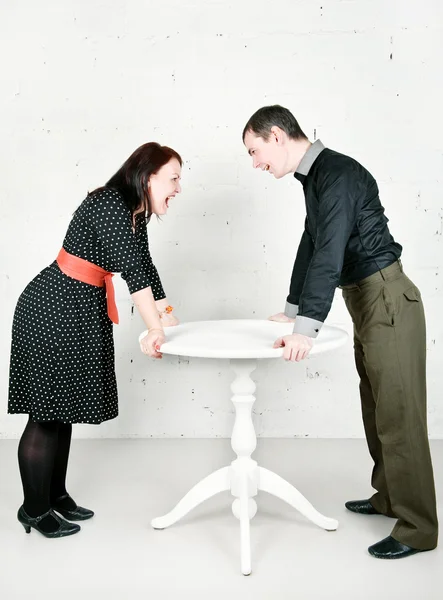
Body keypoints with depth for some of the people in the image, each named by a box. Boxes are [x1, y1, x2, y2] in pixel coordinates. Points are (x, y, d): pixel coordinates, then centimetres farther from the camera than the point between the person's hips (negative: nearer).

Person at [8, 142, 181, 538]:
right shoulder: (108, 205, -20)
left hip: (81, 313, 10)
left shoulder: (134, 214, 8)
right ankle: (35, 510, 15)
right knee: (46, 414, 0)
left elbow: (145, 270, 15)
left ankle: (56, 496, 29)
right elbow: (132, 270, -25)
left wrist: (170, 319, 16)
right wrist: (155, 330, -26)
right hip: (52, 312, -10)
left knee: (64, 408, 16)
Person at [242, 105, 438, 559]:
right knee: (376, 410, 17)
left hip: (387, 301, -10)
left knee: (398, 414, -4)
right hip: (365, 301, 10)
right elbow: (311, 245, 21)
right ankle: (389, 497, 32)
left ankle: (416, 528, 7)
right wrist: (293, 309, 27)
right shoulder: (315, 177, 13)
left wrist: (307, 328, -31)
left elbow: (330, 253, -27)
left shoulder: (338, 173, -17)